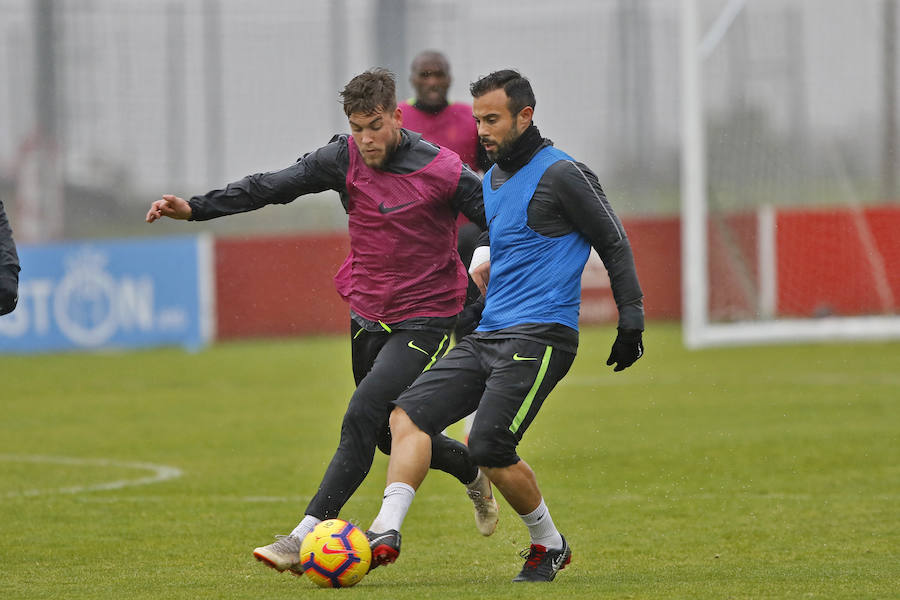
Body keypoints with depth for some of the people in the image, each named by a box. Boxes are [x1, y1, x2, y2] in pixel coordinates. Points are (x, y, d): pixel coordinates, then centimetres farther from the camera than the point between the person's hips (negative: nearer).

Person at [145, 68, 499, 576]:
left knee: (362, 416, -21)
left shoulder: (443, 171, -16)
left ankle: (306, 536, -23)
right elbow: (273, 187, -7)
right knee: (390, 435, 17)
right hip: (368, 314, 6)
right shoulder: (346, 158, -4)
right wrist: (195, 208, -15)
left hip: (424, 320, -6)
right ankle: (473, 472, 44)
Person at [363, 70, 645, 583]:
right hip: (488, 335, 8)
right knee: (410, 414, -8)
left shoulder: (561, 174, -7)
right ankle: (386, 535, -18)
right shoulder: (492, 180, 18)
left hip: (539, 337, -8)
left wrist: (632, 321, -6)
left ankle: (550, 545, 3)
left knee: (489, 448, -18)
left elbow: (614, 245, -4)